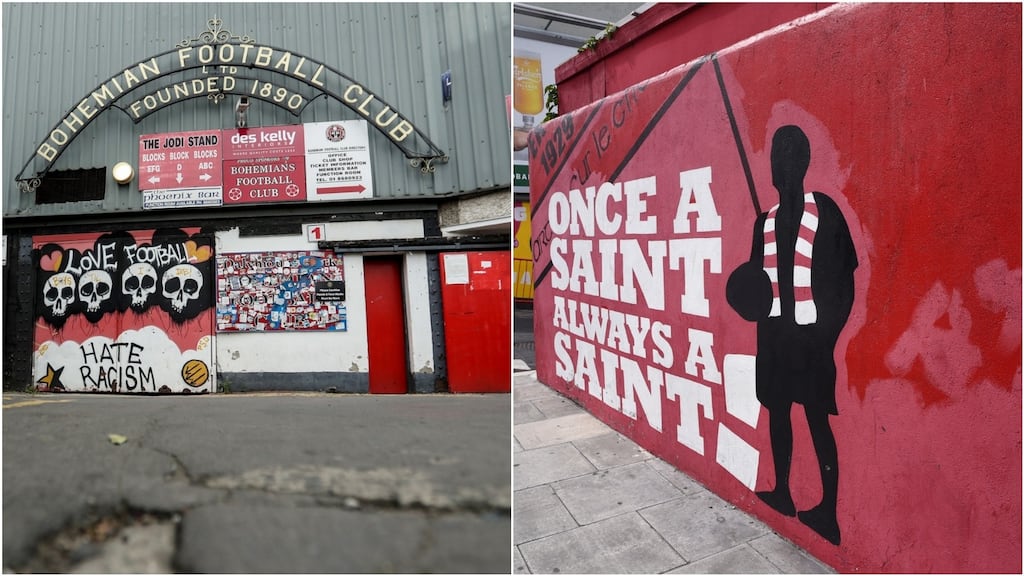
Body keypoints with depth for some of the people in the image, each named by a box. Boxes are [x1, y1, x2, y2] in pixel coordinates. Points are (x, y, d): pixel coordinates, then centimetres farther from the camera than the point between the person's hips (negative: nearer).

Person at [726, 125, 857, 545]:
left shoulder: (825, 211, -5)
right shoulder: (765, 221, 12)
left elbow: (844, 277, -6)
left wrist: (830, 328, -13)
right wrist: (751, 298, -6)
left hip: (811, 335, -6)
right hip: (773, 334, 6)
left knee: (818, 420, 0)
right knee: (777, 412, 15)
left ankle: (829, 513, 12)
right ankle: (782, 492, 30)